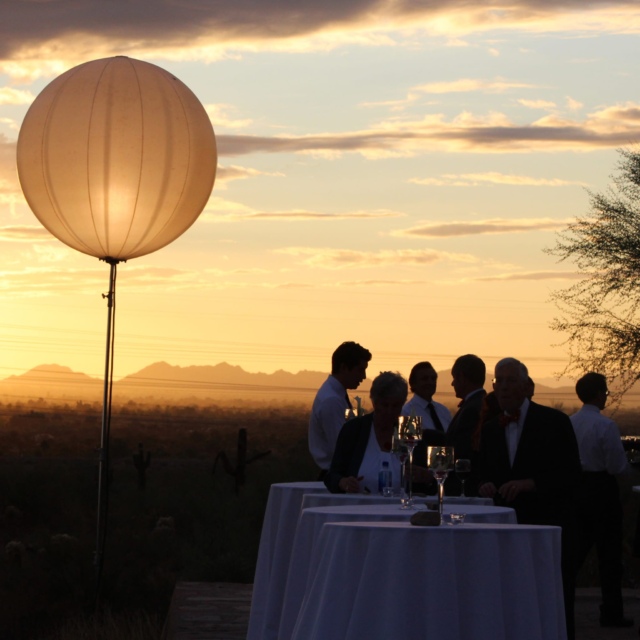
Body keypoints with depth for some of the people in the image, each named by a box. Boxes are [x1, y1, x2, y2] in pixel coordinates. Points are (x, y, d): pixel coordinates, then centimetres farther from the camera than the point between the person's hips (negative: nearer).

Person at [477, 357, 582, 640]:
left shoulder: (554, 422, -3)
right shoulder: (489, 430, 13)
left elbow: (571, 476, -9)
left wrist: (528, 484, -21)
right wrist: (485, 487, -7)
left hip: (548, 526, -4)